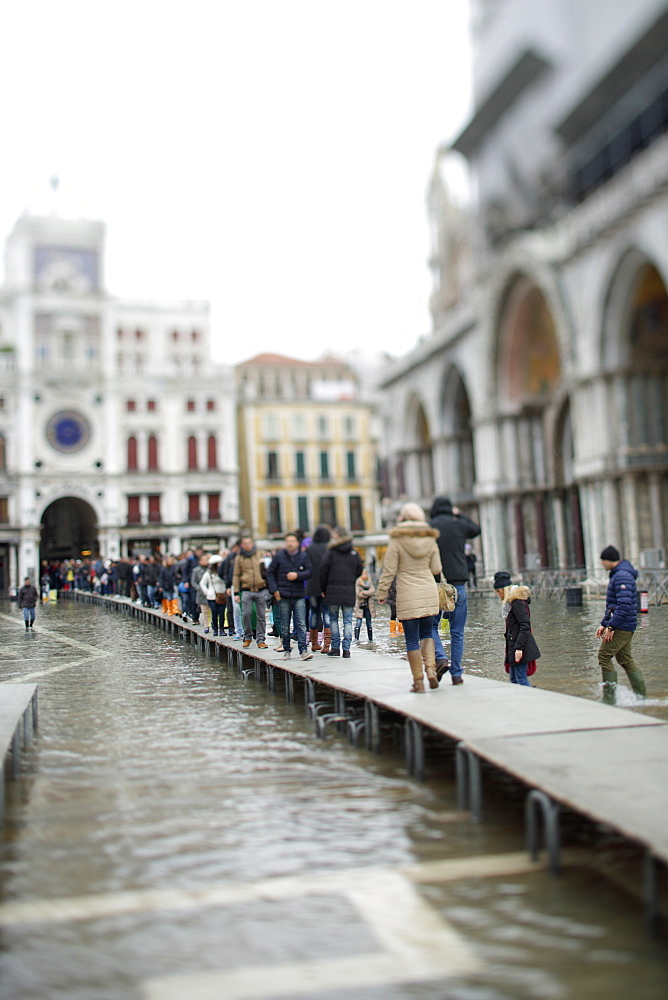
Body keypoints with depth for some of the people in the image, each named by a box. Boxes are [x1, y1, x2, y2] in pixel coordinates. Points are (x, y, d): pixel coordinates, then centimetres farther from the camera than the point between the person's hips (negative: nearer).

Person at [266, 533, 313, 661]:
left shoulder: (303, 556, 5)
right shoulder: (279, 556, 3)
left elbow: (309, 572, 3)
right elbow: (270, 573, 7)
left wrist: (297, 575, -14)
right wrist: (274, 590, -2)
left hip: (299, 596, 0)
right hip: (283, 596, 0)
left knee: (301, 625, -7)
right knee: (285, 626, 7)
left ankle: (303, 650, -8)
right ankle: (286, 650, 17)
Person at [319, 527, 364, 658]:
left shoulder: (330, 552, -4)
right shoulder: (354, 553, 4)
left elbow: (323, 571, -4)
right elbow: (359, 570, 7)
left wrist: (323, 589, 5)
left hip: (333, 591, -2)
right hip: (349, 592, 2)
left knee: (333, 619, 9)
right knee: (348, 620, 4)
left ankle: (335, 647, 7)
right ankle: (346, 649, -1)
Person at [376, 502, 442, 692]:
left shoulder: (397, 541, -6)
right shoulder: (430, 540, 4)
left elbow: (389, 571, -6)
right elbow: (436, 569, 6)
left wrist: (381, 593, 3)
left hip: (407, 596, -3)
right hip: (429, 592, 4)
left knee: (412, 639, 3)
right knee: (426, 633, 19)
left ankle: (418, 681, 5)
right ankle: (430, 668, -1)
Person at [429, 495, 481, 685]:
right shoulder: (459, 525, 6)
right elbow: (476, 529, 28)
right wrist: (459, 515, 34)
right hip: (458, 584, 2)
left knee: (431, 625, 12)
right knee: (457, 632, 7)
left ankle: (440, 658, -10)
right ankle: (456, 673, 8)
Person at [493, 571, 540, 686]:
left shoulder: (517, 602, -12)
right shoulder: (510, 602, 17)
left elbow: (525, 626, -19)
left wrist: (519, 647, -23)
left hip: (519, 645, -10)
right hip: (513, 646, 10)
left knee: (521, 679, -9)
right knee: (513, 680, 10)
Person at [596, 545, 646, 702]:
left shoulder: (622, 576, -17)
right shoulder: (617, 574, 17)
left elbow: (624, 605, -25)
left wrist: (611, 626, -22)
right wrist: (604, 624, 19)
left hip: (621, 627, -10)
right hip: (625, 628, 10)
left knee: (604, 656, -9)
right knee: (625, 659, 13)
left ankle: (609, 697, -6)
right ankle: (641, 695, 17)